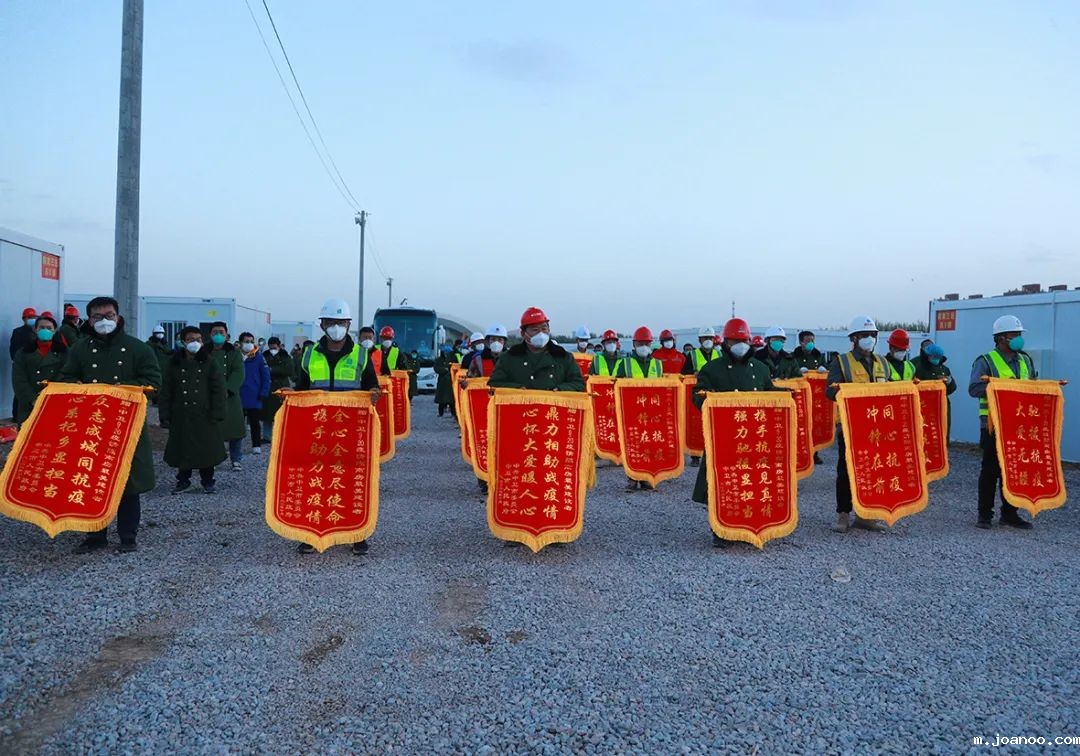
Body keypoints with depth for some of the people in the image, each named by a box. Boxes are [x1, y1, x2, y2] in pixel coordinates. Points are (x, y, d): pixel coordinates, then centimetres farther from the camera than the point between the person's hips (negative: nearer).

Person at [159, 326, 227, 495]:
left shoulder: (210, 363, 0)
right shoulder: (173, 364, 4)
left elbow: (218, 390, -3)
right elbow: (166, 391, 4)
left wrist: (217, 415, -9)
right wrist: (165, 415, -2)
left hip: (204, 416, -1)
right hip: (181, 416, 1)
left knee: (206, 449, 4)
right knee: (182, 449, 7)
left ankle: (207, 481, 17)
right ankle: (183, 480, 22)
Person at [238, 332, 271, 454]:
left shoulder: (258, 357, -3)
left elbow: (266, 376, -3)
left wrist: (263, 393, -9)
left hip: (254, 398, -1)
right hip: (238, 397, 1)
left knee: (255, 423, 8)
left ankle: (256, 446, 16)